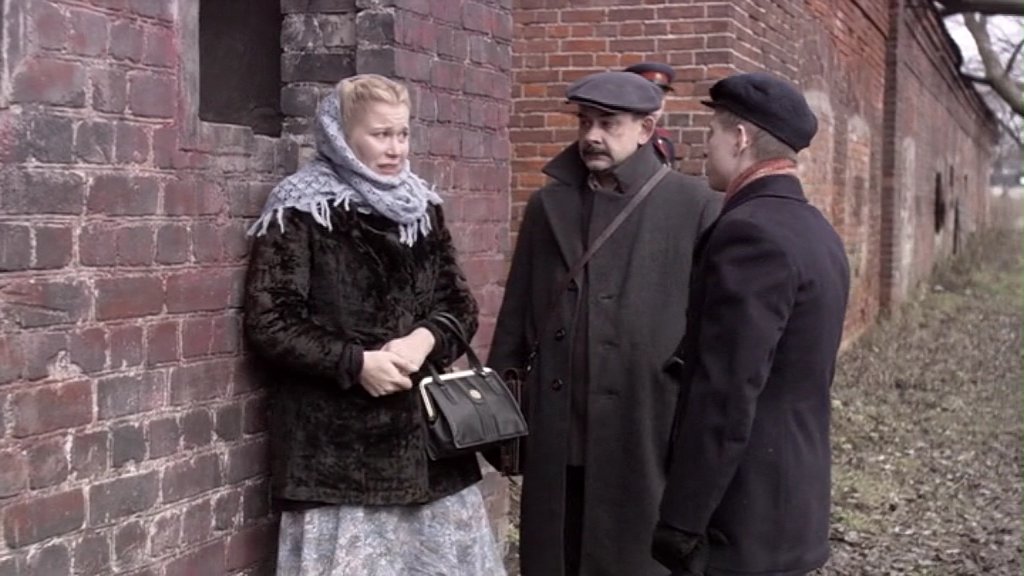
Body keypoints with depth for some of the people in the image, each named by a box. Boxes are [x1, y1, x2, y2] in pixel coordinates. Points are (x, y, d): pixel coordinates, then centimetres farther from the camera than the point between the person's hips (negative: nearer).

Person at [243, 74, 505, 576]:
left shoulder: (422, 208, 12)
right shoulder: (301, 214, -5)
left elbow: (460, 304, 13)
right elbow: (266, 324, -9)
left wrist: (425, 339, -8)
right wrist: (355, 364, -16)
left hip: (424, 429, 5)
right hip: (338, 444, -5)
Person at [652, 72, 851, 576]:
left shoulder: (750, 232, -19)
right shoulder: (817, 231, 10)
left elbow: (726, 397, -23)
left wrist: (680, 524, -19)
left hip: (743, 520, -9)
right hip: (792, 503, 9)